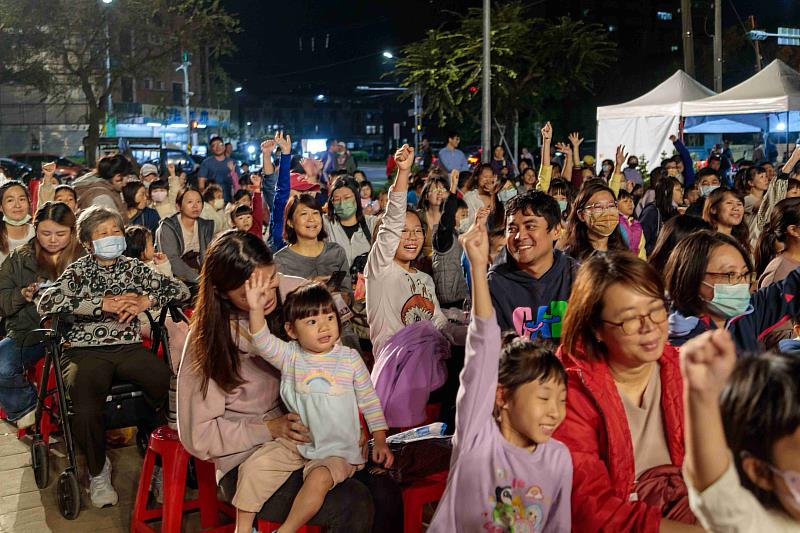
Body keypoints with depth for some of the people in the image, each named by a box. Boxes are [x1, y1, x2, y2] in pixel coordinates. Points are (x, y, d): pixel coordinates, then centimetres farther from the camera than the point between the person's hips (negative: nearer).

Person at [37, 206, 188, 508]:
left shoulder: (133, 268, 17)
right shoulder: (79, 271, 9)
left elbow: (180, 289, 13)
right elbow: (46, 303, -10)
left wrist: (148, 300, -5)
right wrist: (102, 304, -13)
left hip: (129, 347, 2)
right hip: (86, 350, -2)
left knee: (172, 388, -26)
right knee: (85, 411, -30)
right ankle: (98, 470, 0)